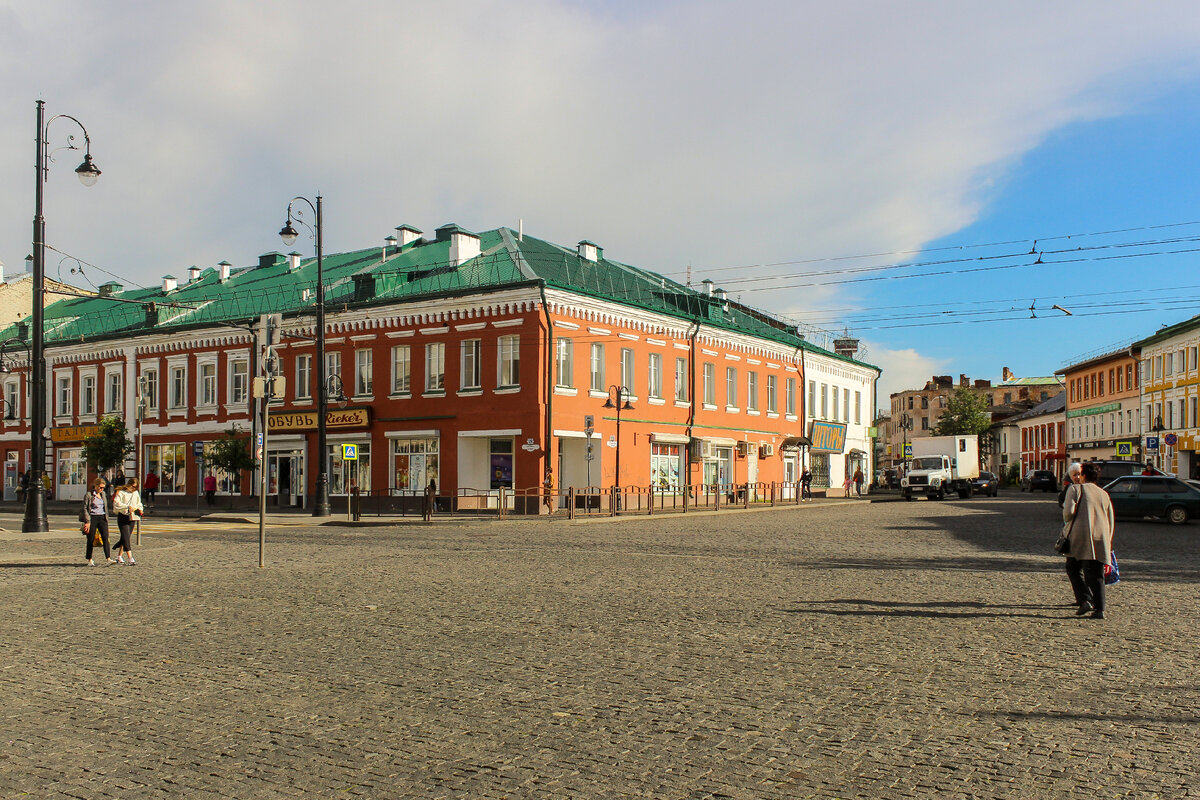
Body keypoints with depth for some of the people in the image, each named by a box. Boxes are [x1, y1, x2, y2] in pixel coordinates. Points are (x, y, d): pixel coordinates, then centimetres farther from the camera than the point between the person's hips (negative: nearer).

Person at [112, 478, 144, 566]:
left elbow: (138, 503, 24)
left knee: (125, 538, 14)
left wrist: (140, 509, 3)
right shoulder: (121, 492, -7)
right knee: (126, 538, -12)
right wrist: (128, 507, -28)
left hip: (132, 518, 6)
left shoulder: (136, 493, 12)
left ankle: (119, 556, 28)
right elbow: (117, 503, -19)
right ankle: (131, 559, -19)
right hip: (123, 517, -6)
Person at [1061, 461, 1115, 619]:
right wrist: (1107, 545, 25)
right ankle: (1099, 609, -3)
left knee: (1075, 569, 11)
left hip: (1080, 537, -4)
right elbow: (1110, 522, 21)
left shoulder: (1075, 489, 4)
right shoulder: (1104, 494, 20)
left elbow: (1069, 511, -11)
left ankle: (1086, 599, -6)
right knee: (1096, 575, 6)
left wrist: (1066, 523, 11)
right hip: (1101, 539, 4)